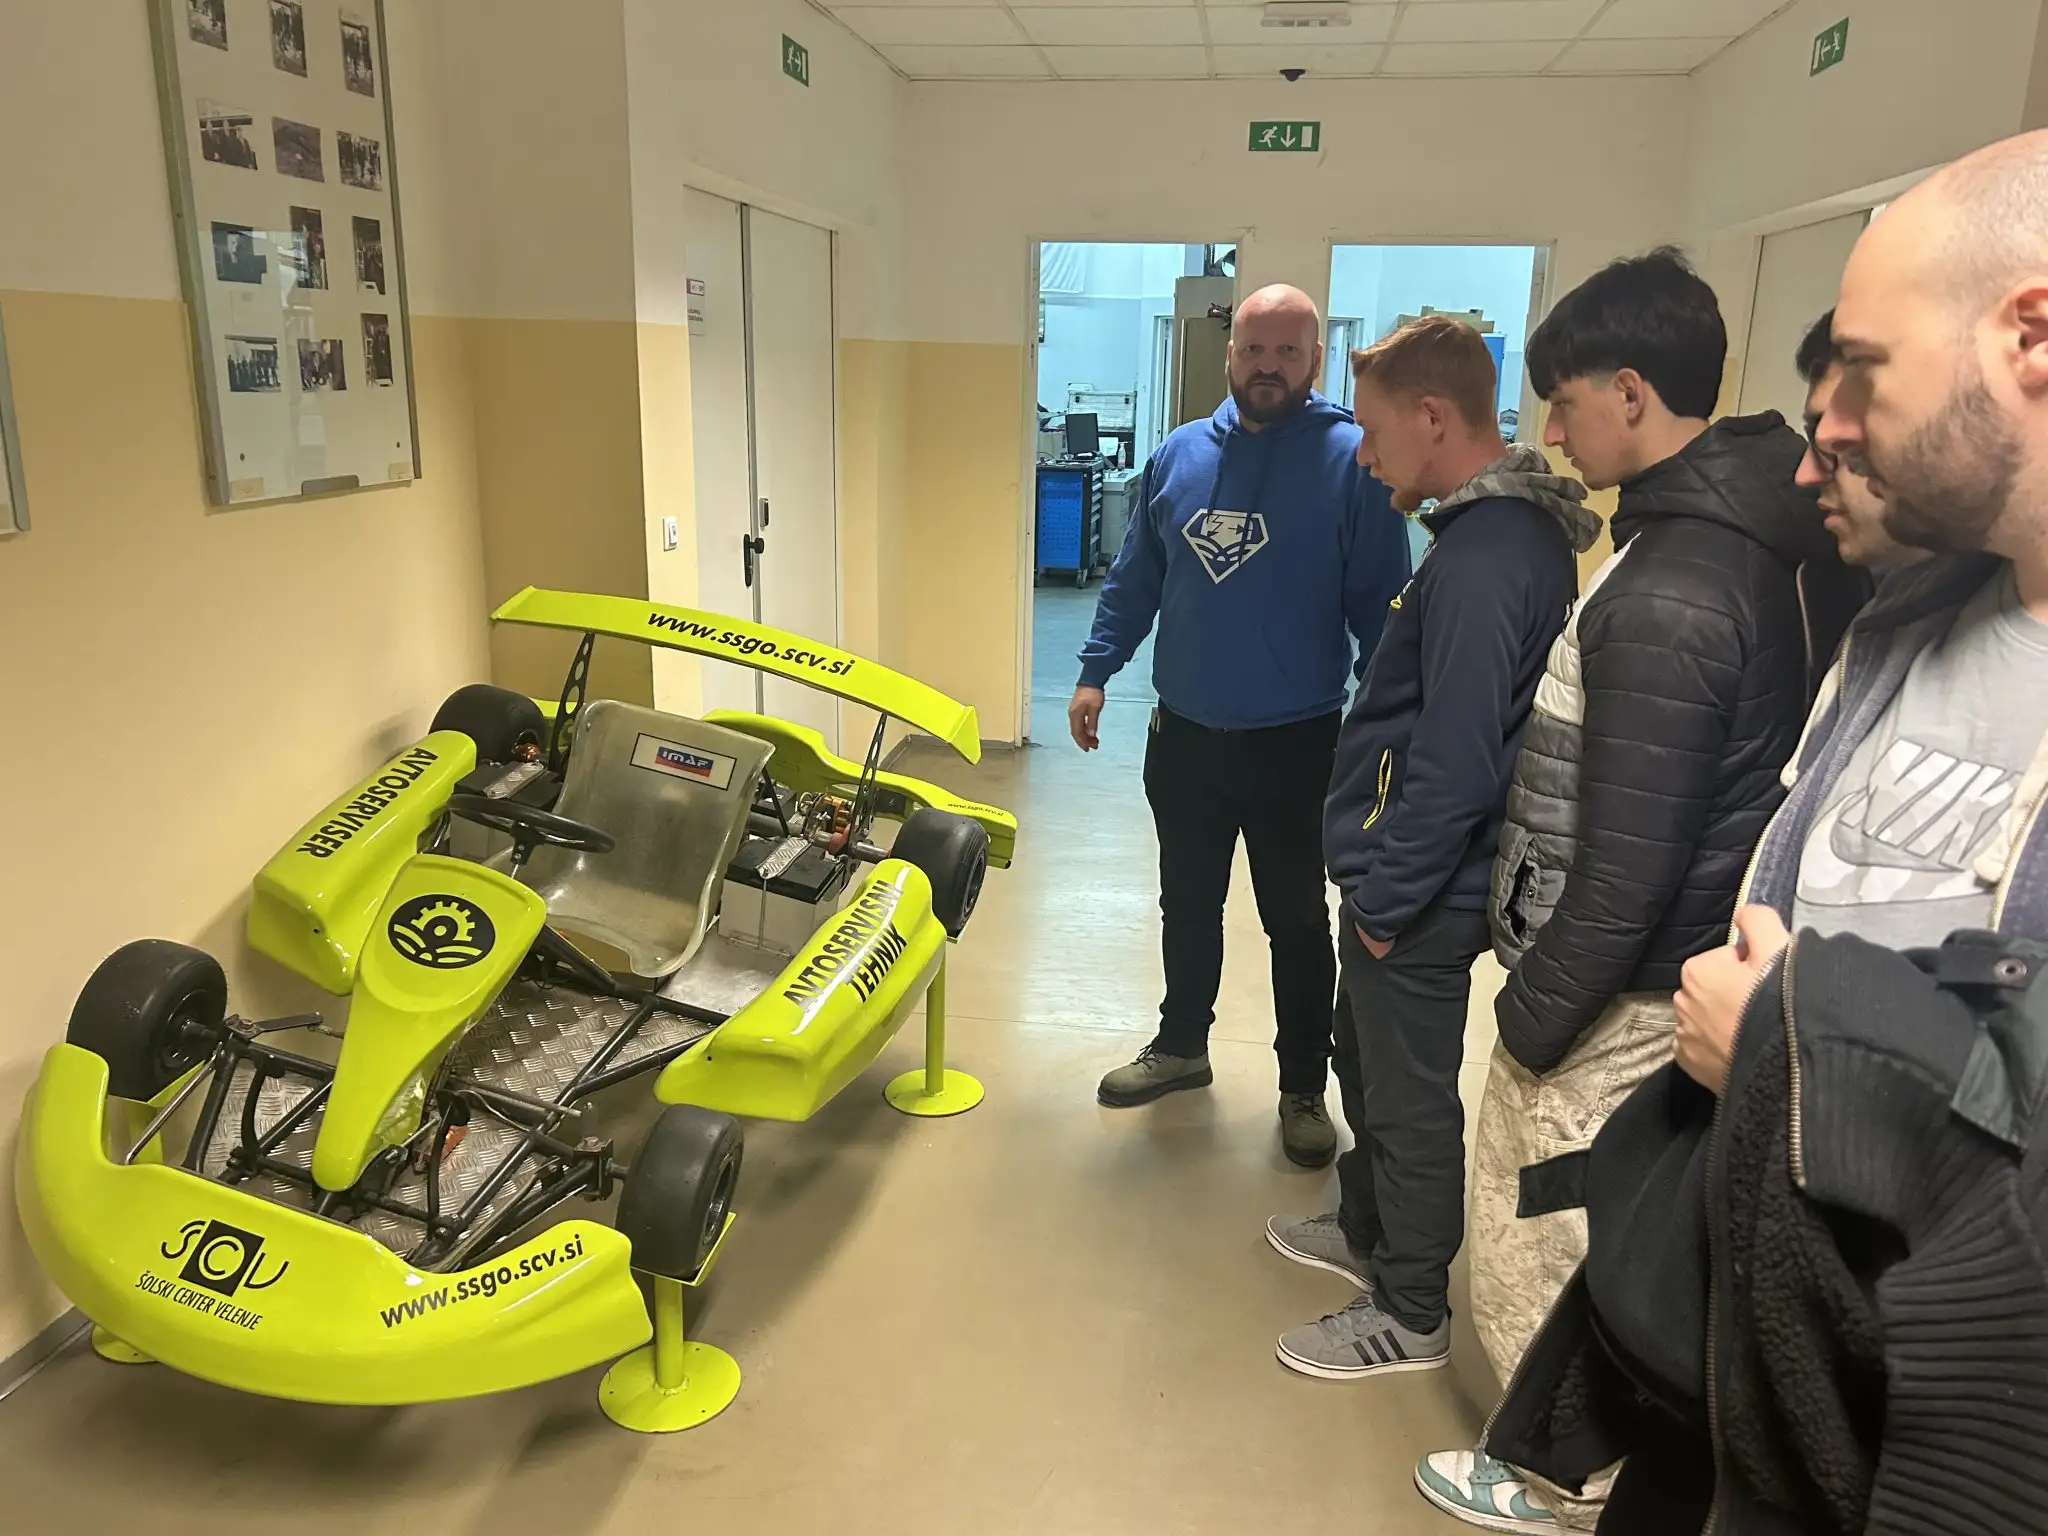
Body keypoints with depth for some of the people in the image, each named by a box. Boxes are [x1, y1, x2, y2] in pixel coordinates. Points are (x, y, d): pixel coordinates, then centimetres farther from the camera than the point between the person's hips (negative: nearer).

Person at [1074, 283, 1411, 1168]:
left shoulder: (1352, 462, -10)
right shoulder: (1178, 458, 4)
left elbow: (1380, 607, -9)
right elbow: (1135, 581, 11)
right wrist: (1095, 674, 5)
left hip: (1297, 747, -4)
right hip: (1183, 737, 4)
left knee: (1297, 923, 10)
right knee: (1187, 906, 19)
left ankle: (1304, 1090, 27)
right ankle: (1181, 1045, 39)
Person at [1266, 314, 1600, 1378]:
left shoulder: (1481, 559, -25)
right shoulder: (1507, 530, 7)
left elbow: (1454, 763, -28)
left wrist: (1385, 899, -17)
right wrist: (1378, 885, 16)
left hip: (1420, 898, -10)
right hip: (1410, 879, 10)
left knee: (1407, 1095, 6)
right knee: (1366, 1057, 25)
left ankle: (1411, 1315, 26)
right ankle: (1367, 1230, 45)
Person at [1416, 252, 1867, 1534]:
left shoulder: (1666, 597, -27)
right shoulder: (1758, 527, 3)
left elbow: (1626, 868, -26)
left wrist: (1536, 1013, -13)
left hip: (1619, 994, -9)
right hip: (1682, 965, 9)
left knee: (1538, 1255, 11)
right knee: (1603, 1242, 25)